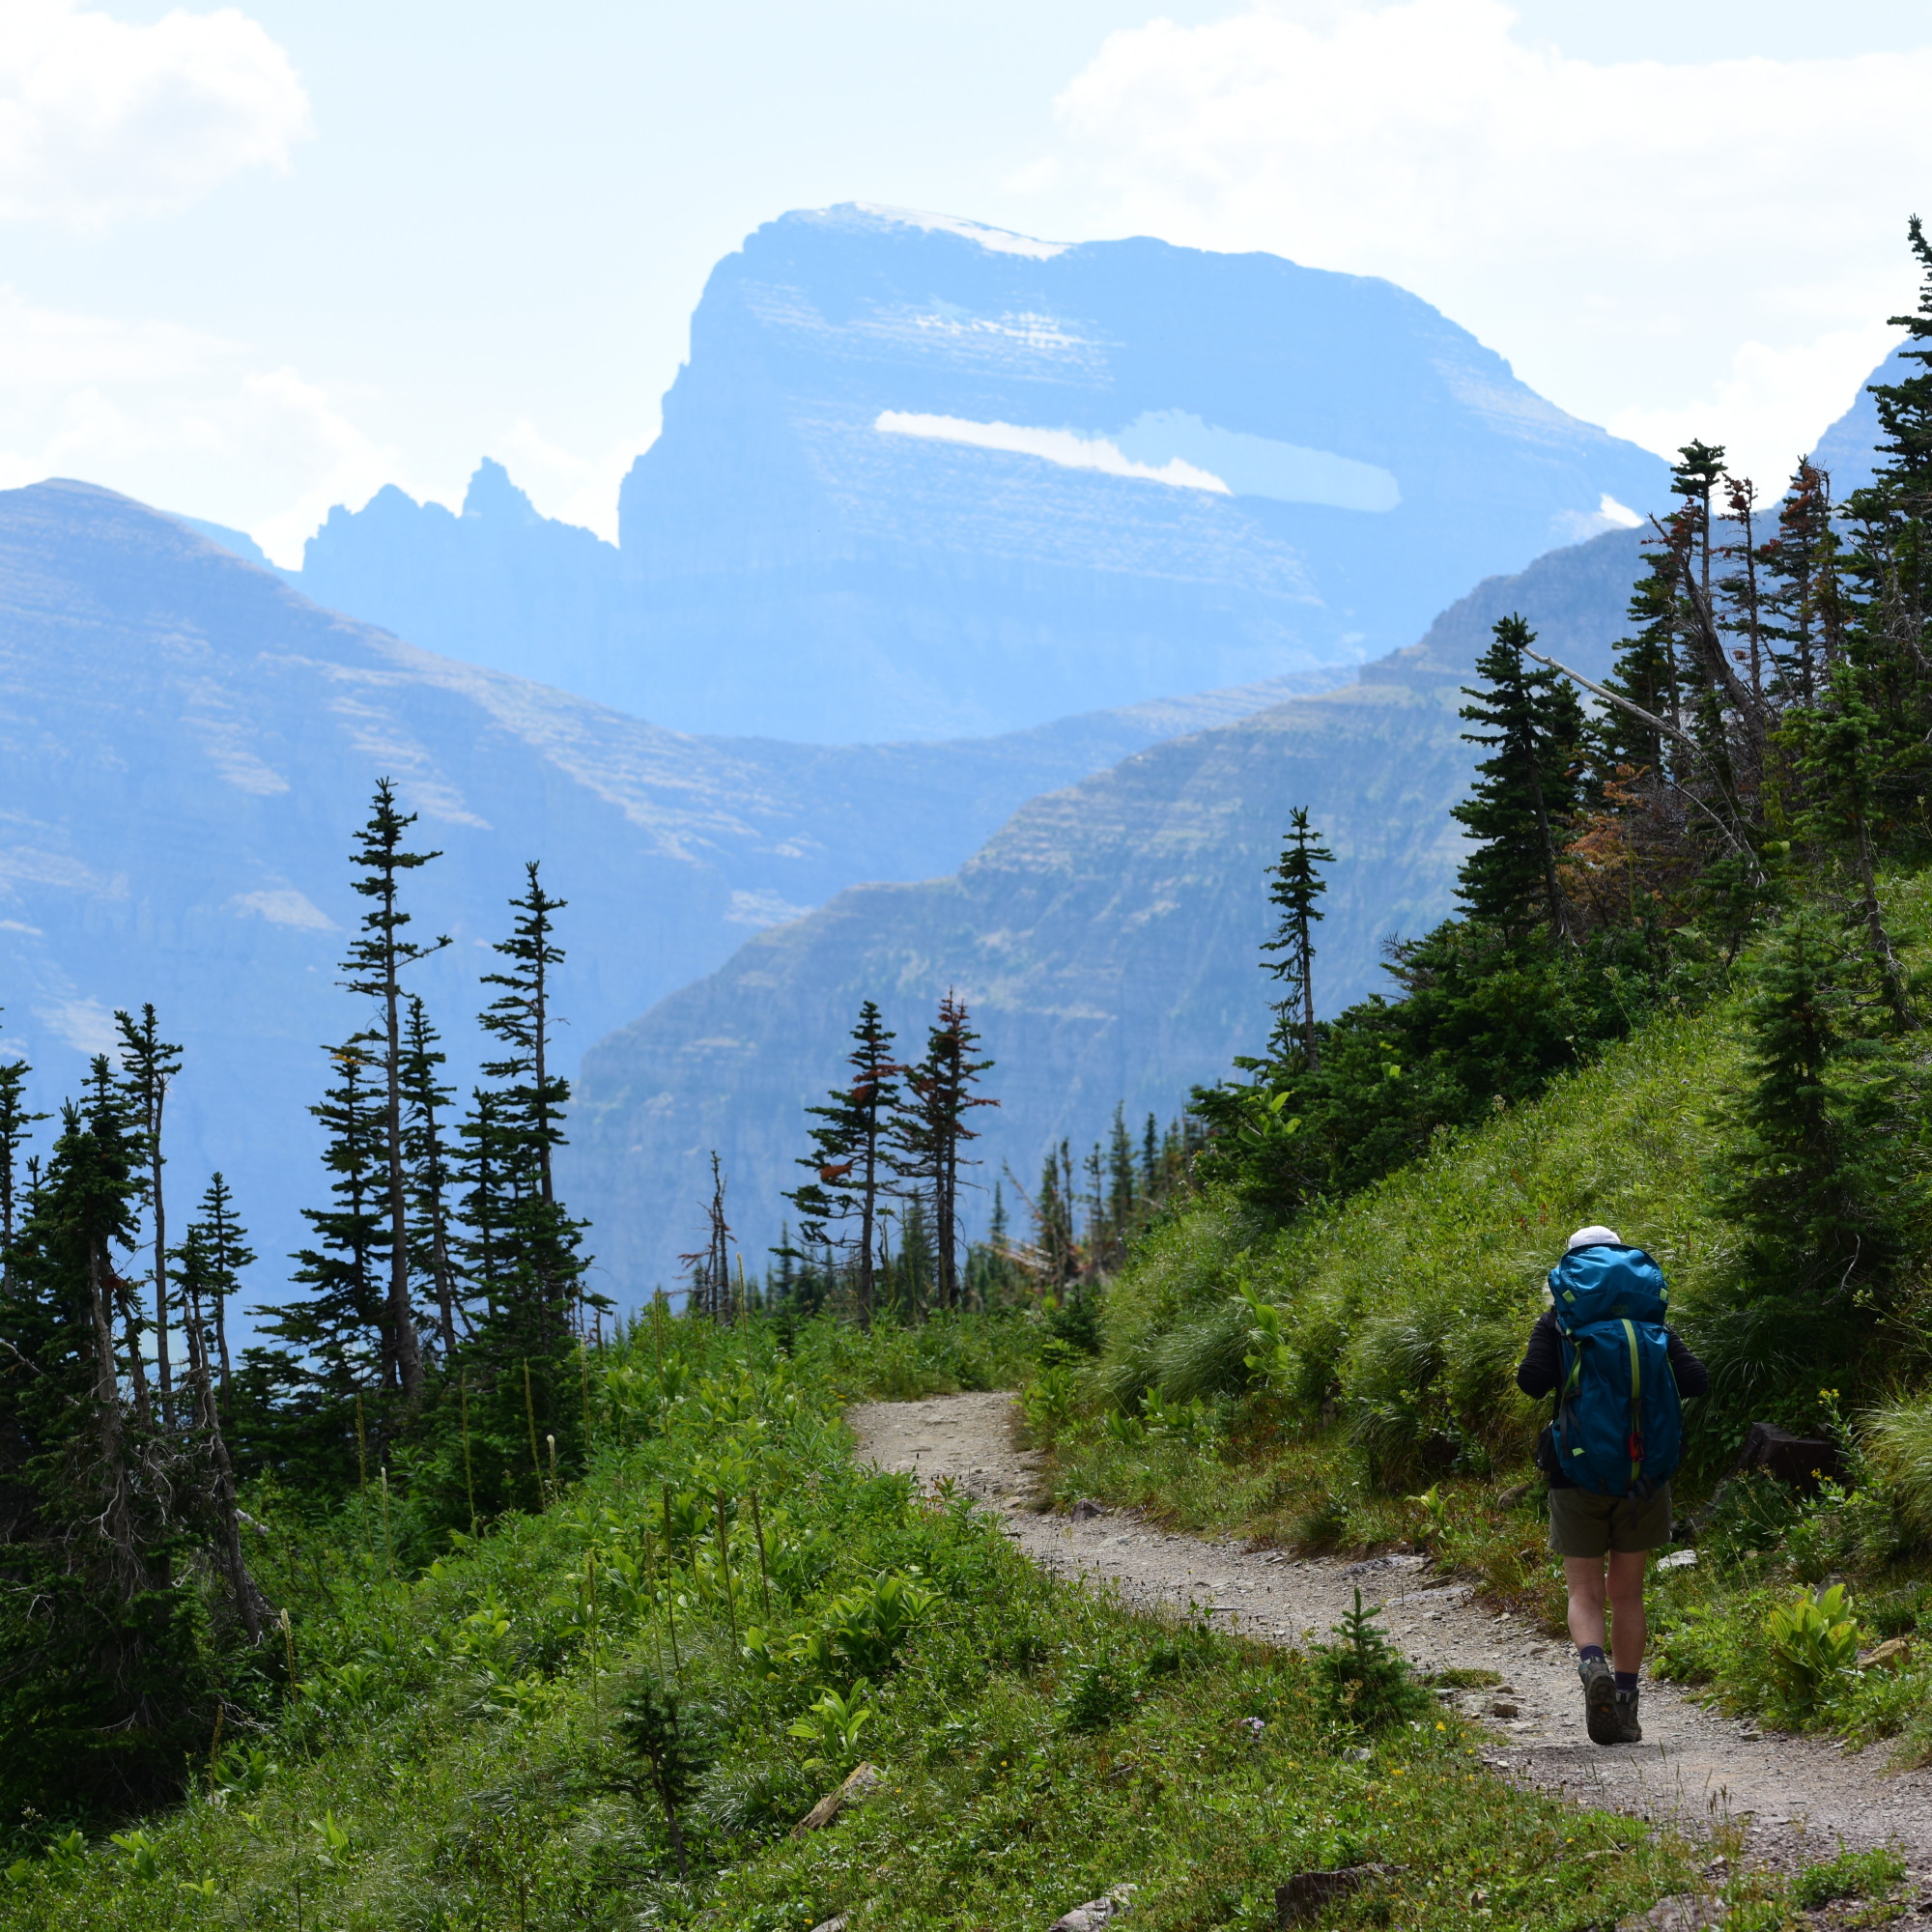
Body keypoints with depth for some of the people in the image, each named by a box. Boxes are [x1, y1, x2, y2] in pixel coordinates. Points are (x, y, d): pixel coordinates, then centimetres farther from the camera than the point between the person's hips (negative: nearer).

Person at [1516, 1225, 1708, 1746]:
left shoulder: (1557, 1322, -1)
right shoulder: (1650, 1321, 6)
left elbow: (1531, 1380, -14)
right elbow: (1695, 1381, -2)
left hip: (1580, 1473, -2)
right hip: (1645, 1474, 2)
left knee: (1585, 1593, 4)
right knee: (1628, 1594, 12)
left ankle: (1592, 1664, -26)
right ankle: (1625, 1706, 8)